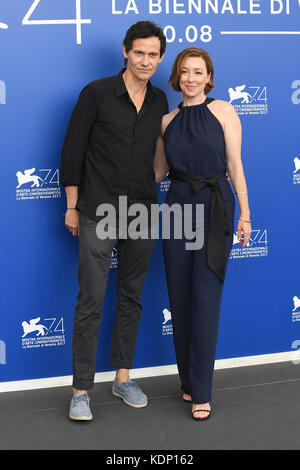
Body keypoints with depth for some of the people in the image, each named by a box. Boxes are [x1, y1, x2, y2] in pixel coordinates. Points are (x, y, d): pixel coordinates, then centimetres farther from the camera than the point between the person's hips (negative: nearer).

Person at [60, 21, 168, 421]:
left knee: (131, 298, 12)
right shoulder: (97, 93, -6)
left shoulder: (160, 101, 8)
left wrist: (151, 200, 12)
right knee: (91, 301, -4)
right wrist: (72, 206, -4)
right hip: (99, 213, -4)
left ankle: (123, 377, 24)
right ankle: (81, 390, 4)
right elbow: (73, 150, -4)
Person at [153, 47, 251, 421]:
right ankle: (188, 380, 20)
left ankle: (200, 391, -1)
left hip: (215, 207, -3)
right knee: (179, 296, 5)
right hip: (178, 207, 4)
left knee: (205, 296, -7)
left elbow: (235, 165, -1)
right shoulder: (167, 120, 10)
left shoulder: (222, 111, 1)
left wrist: (244, 213, -4)